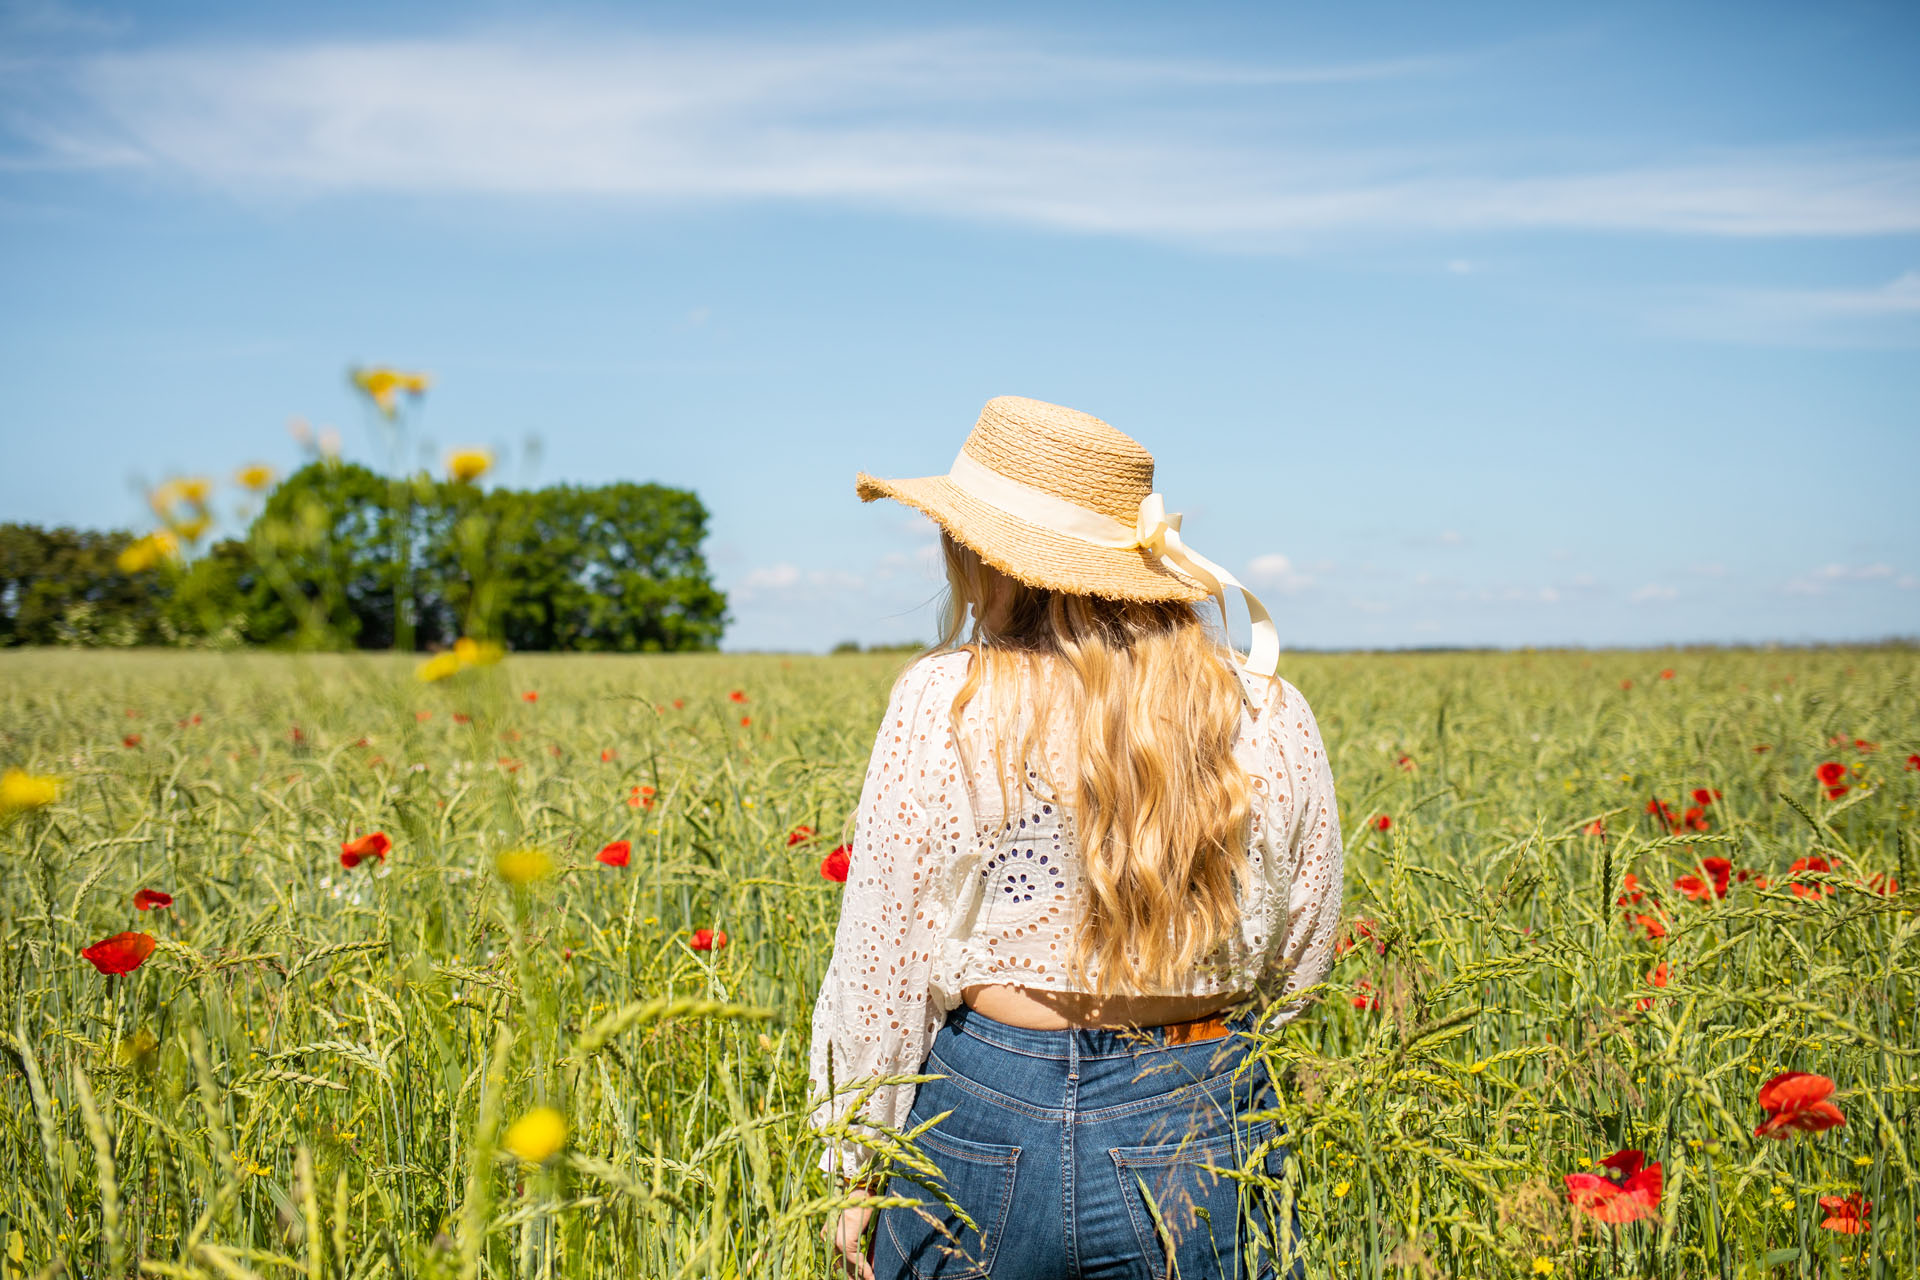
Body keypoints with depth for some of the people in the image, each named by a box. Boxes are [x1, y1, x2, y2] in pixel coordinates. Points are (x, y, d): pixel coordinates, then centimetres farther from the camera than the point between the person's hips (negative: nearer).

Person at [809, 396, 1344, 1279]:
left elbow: (881, 969, -7)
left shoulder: (945, 705, -11)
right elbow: (1299, 962, 8)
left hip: (984, 1113, -2)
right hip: (1203, 1138, 2)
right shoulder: (1273, 718, -2)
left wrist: (858, 1173, 4)